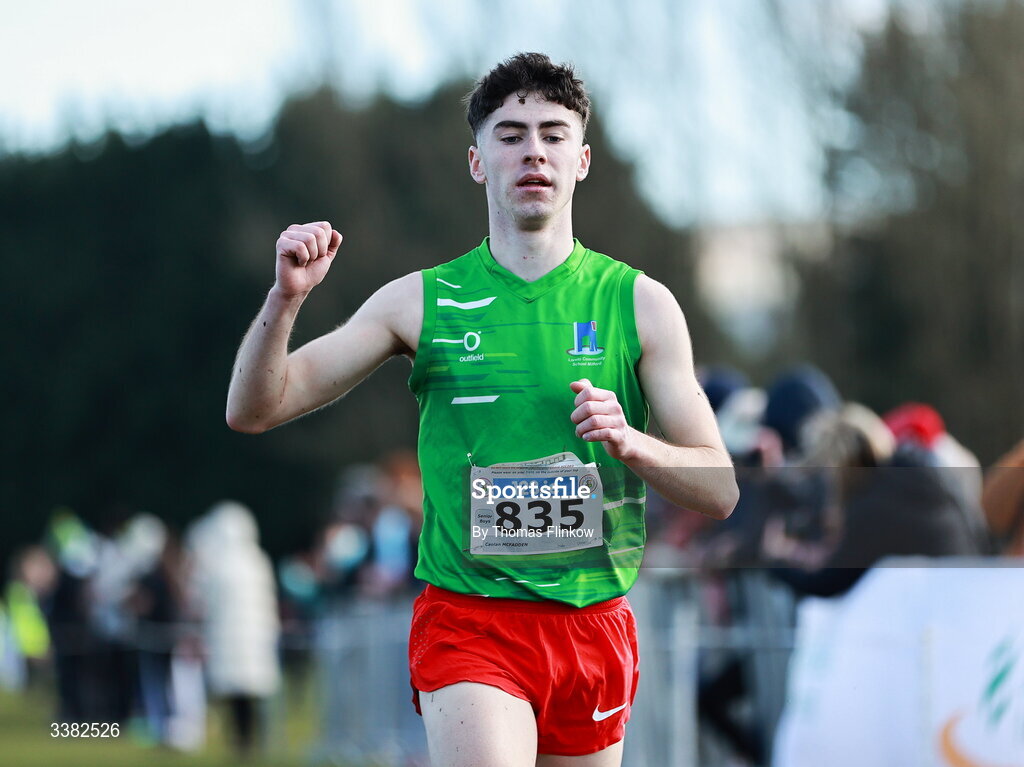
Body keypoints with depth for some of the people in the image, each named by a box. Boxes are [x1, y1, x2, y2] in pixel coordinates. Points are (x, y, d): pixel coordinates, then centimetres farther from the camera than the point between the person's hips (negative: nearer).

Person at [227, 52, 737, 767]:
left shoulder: (640, 303, 4)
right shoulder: (421, 301, 3)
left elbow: (720, 490, 3)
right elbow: (253, 410, 4)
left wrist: (630, 442, -17)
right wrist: (286, 298, -14)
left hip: (594, 621, 2)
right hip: (466, 620, -2)